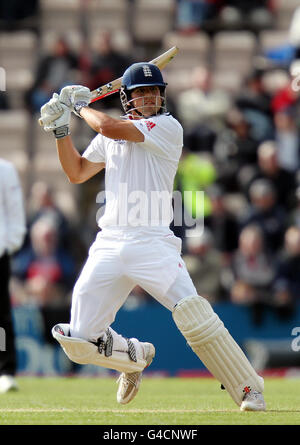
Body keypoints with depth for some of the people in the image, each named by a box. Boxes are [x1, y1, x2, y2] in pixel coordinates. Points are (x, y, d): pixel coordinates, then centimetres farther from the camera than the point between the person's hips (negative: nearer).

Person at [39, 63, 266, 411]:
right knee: (79, 339, 0)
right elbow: (76, 173, 24)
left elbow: (109, 127, -13)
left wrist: (82, 106, 5)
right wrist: (60, 128, 13)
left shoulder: (168, 127, -3)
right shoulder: (110, 135, 17)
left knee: (194, 316, -23)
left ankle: (249, 391, -13)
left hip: (153, 244, -5)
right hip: (108, 247, 5)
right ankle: (135, 357, 31)